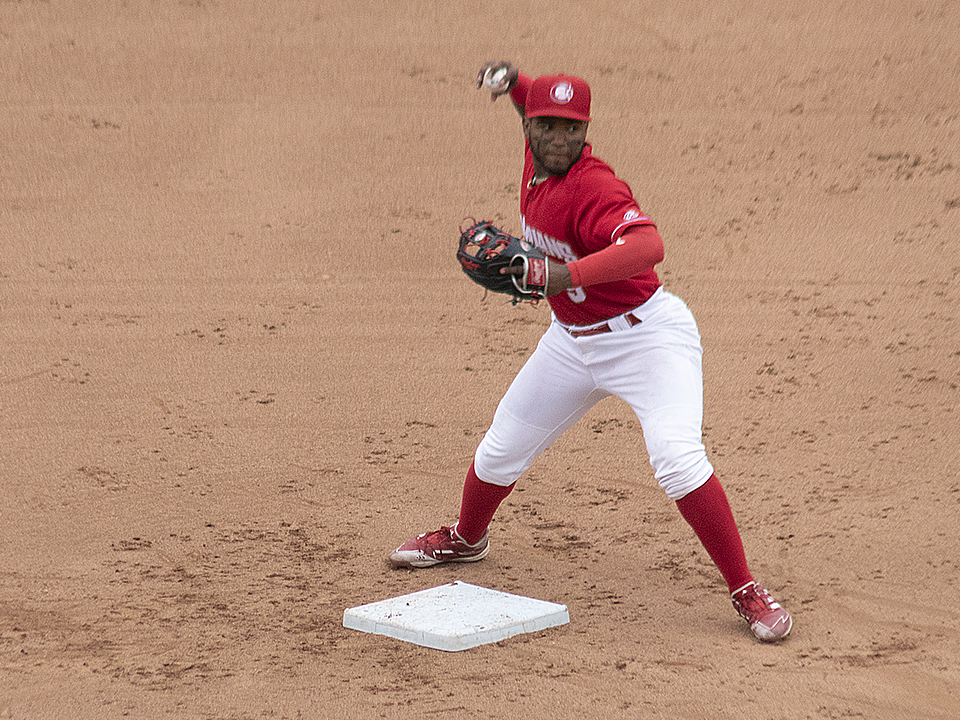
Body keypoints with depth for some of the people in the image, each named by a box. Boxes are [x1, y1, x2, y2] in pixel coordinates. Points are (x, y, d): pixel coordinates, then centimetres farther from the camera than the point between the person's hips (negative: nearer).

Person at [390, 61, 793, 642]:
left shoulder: (593, 188, -29)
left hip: (647, 337, -8)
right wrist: (514, 81, -2)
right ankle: (467, 539, 46)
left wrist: (567, 275, -58)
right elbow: (535, 98, 20)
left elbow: (649, 247, -47)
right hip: (572, 340, 8)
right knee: (501, 451, 17)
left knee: (678, 460, -26)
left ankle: (747, 591, -17)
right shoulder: (537, 155, -4)